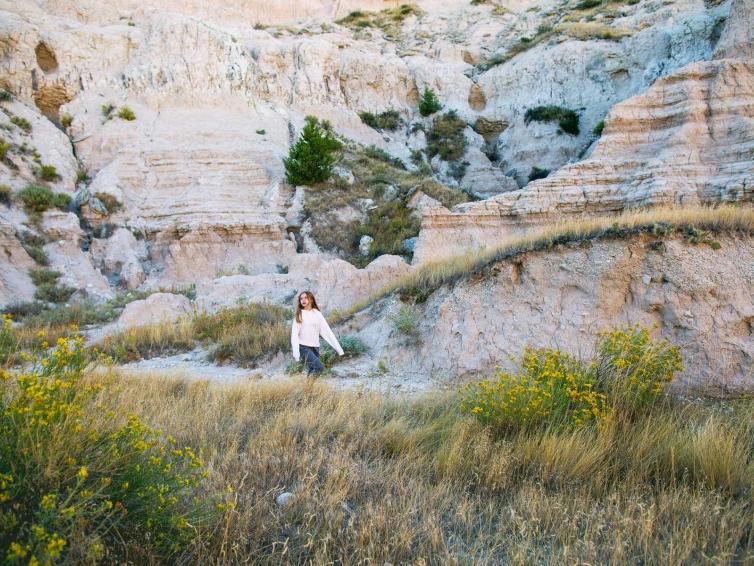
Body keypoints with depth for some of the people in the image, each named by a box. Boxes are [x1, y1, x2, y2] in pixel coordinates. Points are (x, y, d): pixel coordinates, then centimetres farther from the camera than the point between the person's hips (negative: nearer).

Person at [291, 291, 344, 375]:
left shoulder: (317, 314, 7)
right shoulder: (299, 314, 1)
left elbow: (327, 331, 3)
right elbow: (294, 334, -4)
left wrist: (338, 348, -4)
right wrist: (296, 352, -15)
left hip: (315, 347, 3)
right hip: (303, 347, -3)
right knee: (319, 367, -22)